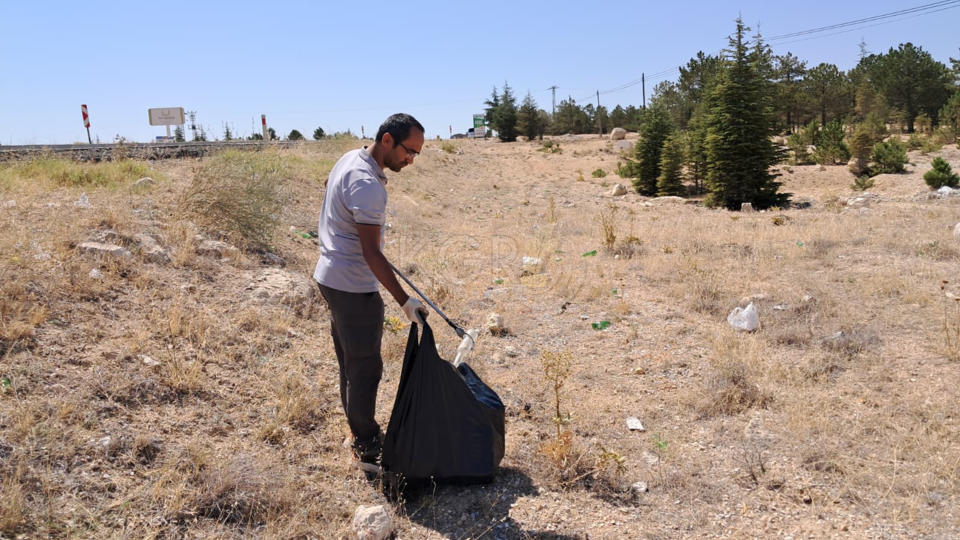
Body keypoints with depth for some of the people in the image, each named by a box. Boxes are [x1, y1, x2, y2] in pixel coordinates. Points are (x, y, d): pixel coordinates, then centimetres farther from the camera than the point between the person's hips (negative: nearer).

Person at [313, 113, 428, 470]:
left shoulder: (351, 158, 6)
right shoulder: (368, 185, -25)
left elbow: (328, 182, 30)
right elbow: (371, 254, -27)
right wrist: (404, 301, -26)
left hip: (332, 276, 10)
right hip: (353, 287, -10)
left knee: (350, 363, 19)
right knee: (366, 368, 0)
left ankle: (360, 432, 33)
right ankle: (368, 449, 13)